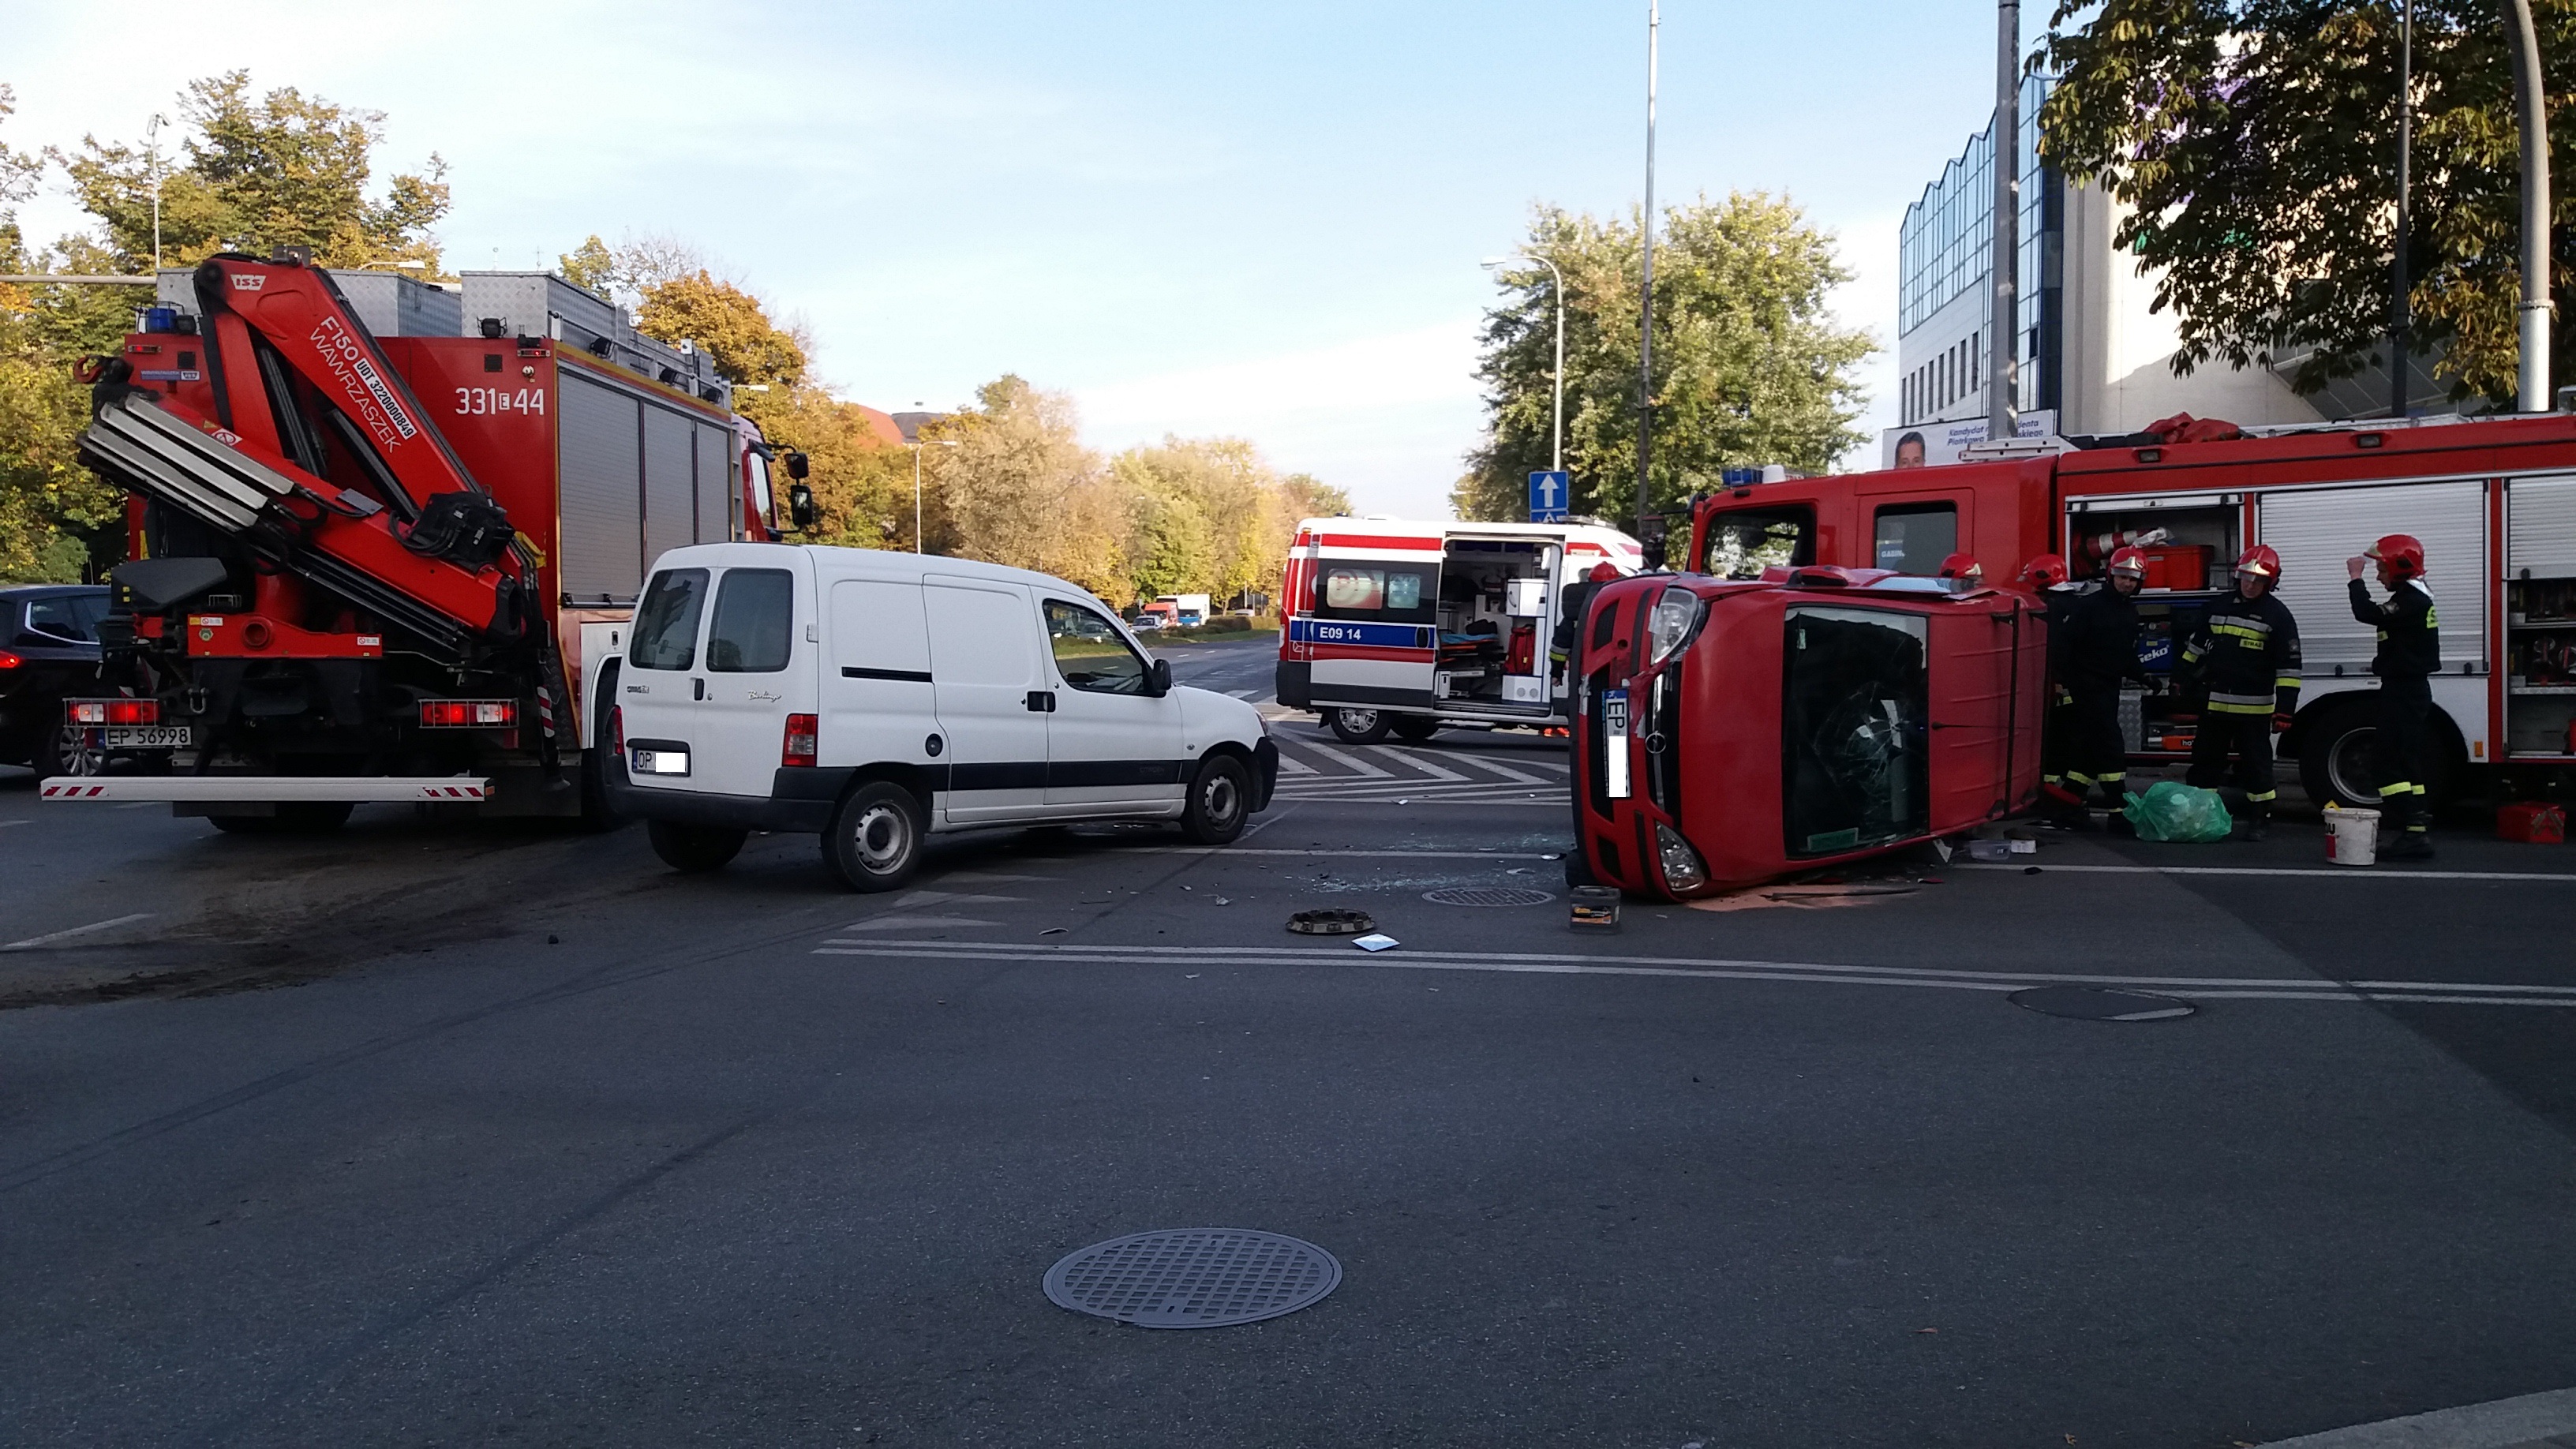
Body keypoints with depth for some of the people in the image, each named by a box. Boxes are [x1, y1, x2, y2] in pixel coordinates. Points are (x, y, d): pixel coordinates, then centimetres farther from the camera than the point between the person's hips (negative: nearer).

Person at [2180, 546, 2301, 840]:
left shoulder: (2277, 614, -6)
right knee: (2205, 760, 10)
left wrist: (2285, 708, -15)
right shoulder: (2220, 607, 9)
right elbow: (2197, 644, 21)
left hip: (2254, 707, -4)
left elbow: (2289, 665, -9)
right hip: (2215, 703, 5)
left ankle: (2260, 818, 11)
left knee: (2255, 765, 2)